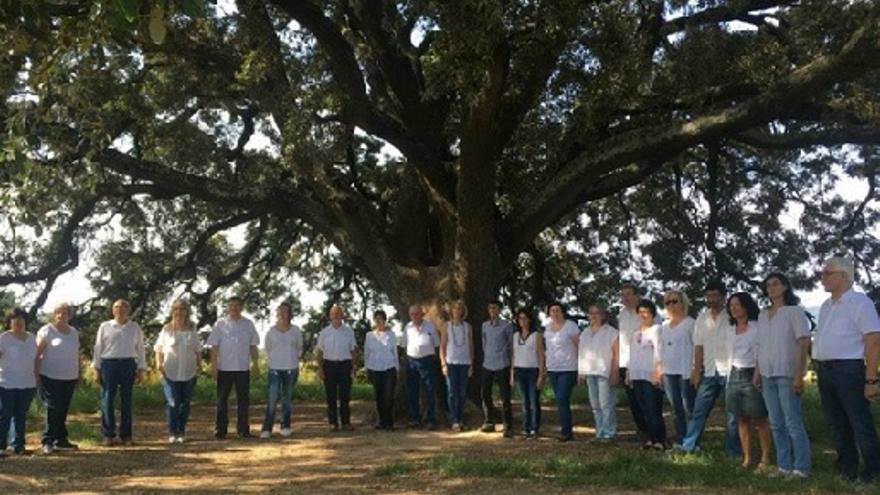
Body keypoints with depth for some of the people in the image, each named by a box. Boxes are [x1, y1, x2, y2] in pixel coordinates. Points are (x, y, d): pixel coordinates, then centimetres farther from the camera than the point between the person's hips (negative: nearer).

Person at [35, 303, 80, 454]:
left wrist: (79, 373, 16)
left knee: (63, 410, 11)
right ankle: (48, 441, 0)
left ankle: (61, 440, 18)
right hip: (51, 377, -5)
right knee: (53, 409, -7)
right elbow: (38, 353, -8)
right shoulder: (47, 331, -5)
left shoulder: (74, 332, 12)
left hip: (70, 378, 6)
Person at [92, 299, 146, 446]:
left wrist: (141, 369, 4)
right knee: (107, 399, 0)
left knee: (126, 400, 5)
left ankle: (126, 435, 12)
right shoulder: (105, 327, 4)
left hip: (128, 365, 1)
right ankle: (108, 434, 9)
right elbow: (98, 348, 5)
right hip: (108, 364, -1)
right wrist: (96, 369, 1)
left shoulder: (135, 328, 7)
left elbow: (140, 349, 9)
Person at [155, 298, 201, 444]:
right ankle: (172, 433, 4)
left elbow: (198, 350, 14)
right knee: (172, 403, -6)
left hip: (189, 373, 2)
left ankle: (181, 432, 16)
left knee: (185, 403, 6)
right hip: (170, 372, -2)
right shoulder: (167, 330, 3)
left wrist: (199, 364, 4)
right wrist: (159, 363, -7)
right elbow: (159, 349, 6)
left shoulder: (192, 330, 8)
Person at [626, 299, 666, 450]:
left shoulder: (656, 330, -3)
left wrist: (657, 372, -18)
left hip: (651, 376, -7)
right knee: (645, 410, 8)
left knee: (654, 410, -8)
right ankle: (650, 438, 14)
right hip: (637, 376, 7)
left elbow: (659, 352, -10)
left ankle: (659, 440, -3)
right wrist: (629, 372, 17)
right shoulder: (636, 333, 18)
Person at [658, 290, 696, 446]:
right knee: (676, 408, 8)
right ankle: (680, 440, 14)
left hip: (685, 372, -6)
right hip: (668, 372, 6)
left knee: (689, 408, -5)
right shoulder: (664, 326, 15)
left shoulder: (690, 323, -3)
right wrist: (659, 369, 12)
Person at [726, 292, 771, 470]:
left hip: (751, 375, -6)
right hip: (735, 376, 6)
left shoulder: (756, 327, -5)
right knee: (742, 420, 7)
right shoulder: (732, 329, 13)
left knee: (759, 420, -2)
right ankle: (747, 457, 12)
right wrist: (732, 376, 11)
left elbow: (759, 355, -10)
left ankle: (765, 458, 4)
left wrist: (757, 376, -19)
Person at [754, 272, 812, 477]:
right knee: (776, 424, 7)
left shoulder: (794, 311, -2)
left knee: (793, 422, -5)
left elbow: (803, 343, -8)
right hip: (767, 375, 6)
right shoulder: (763, 314, 14)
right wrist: (757, 372, 9)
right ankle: (783, 465, 13)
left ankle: (801, 468, 1)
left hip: (787, 374, -6)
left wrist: (799, 375, -15)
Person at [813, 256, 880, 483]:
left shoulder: (859, 302, -10)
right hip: (824, 371, 8)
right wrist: (819, 369, 10)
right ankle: (847, 467, 24)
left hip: (848, 370, -8)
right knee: (836, 423, 14)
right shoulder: (826, 305, 14)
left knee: (860, 423, -1)